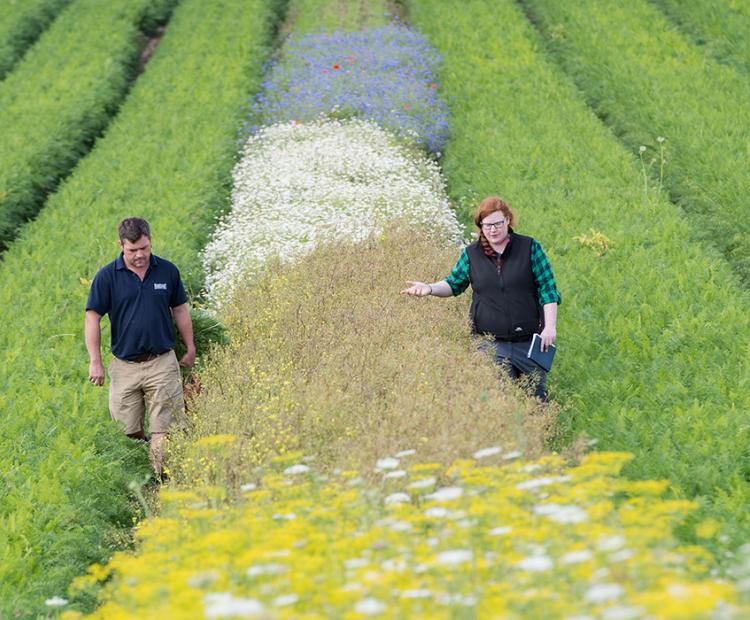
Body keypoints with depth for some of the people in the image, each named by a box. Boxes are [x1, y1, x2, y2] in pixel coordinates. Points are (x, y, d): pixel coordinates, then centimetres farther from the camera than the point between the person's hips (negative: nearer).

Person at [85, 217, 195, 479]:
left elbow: (180, 310, 13)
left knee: (163, 430, -3)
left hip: (162, 362, 1)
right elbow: (93, 318, -2)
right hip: (124, 366, -1)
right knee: (128, 431, 3)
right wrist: (95, 362, -6)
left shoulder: (168, 271, 2)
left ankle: (162, 479, 0)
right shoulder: (107, 276, -5)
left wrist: (190, 349, 15)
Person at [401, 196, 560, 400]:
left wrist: (550, 327, -10)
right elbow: (454, 283, 17)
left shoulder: (530, 247, 0)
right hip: (491, 344, 1)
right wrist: (429, 288, -3)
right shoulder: (471, 253, 6)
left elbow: (547, 288, 0)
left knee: (536, 397, 4)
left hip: (529, 342, -1)